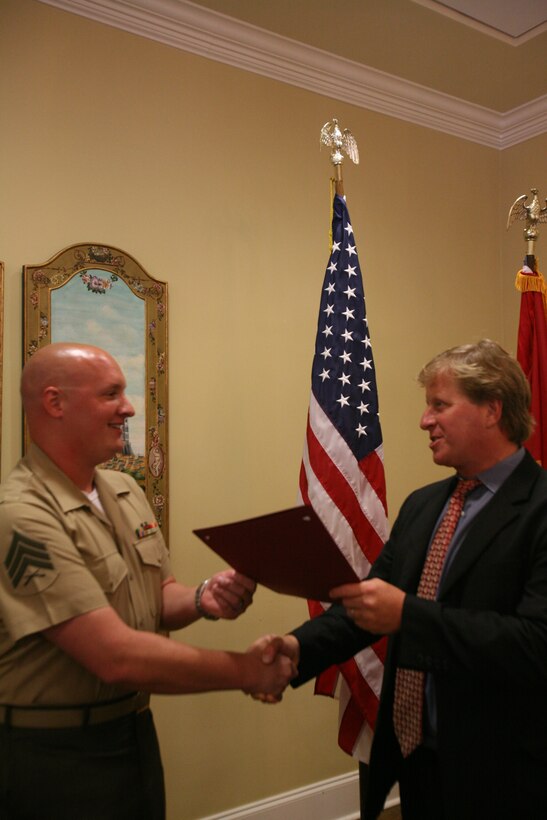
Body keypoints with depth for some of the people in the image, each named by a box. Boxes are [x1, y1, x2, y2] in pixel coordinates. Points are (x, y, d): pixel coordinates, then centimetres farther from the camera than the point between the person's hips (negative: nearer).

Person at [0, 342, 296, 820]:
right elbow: (117, 657, -28)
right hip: (54, 752, -7)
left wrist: (201, 600, -12)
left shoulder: (126, 491, 2)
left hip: (136, 729, 7)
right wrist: (245, 671, -20)